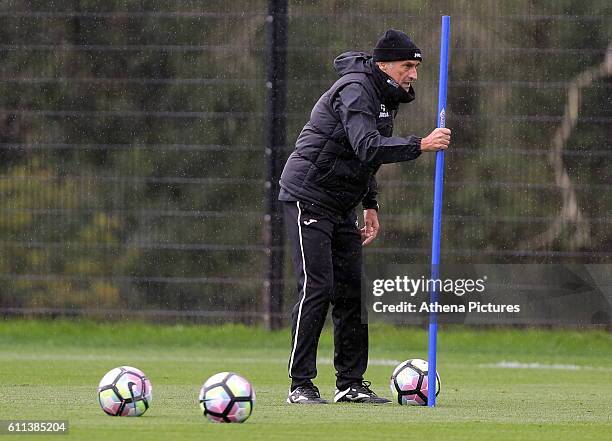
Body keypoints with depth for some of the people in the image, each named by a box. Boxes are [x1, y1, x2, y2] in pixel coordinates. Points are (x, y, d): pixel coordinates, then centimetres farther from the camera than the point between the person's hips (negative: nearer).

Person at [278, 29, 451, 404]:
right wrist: (420, 145, -39)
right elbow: (368, 147, -34)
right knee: (317, 288, -14)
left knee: (352, 289, 5)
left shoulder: (386, 96, 11)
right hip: (309, 199, -9)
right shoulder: (355, 90, -19)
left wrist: (370, 205, 14)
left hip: (342, 204, 9)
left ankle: (351, 383, 9)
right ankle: (300, 385, -11)